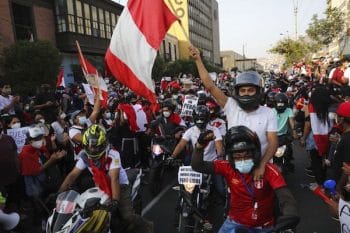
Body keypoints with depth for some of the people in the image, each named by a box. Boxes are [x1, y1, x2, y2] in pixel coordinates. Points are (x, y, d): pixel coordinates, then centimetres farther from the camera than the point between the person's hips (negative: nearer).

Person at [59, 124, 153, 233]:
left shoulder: (112, 154, -27)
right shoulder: (84, 155, -12)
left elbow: (114, 179, -32)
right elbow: (72, 175, -9)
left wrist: (115, 201, -39)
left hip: (120, 185, -5)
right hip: (100, 188, 5)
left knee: (128, 217, -15)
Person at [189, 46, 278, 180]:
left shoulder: (268, 113, -5)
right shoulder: (231, 107, -7)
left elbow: (273, 142, -10)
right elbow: (210, 86, -12)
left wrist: (262, 166, -25)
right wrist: (198, 60, -15)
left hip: (259, 169, 0)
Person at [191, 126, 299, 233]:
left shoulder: (268, 170, -21)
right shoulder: (228, 167, -15)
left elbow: (285, 197, -31)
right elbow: (197, 166, -17)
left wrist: (290, 216, -52)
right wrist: (200, 145, -34)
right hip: (235, 221, 1)